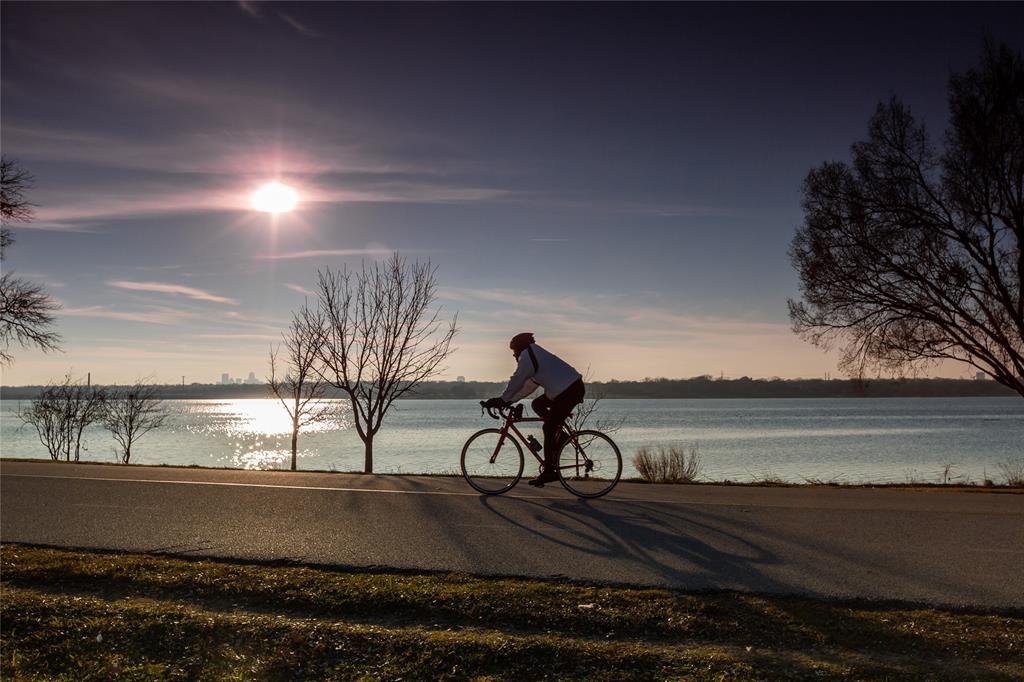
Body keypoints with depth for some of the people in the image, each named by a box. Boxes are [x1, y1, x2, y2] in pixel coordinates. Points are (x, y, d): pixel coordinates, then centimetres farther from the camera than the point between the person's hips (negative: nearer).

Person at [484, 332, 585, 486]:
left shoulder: (527, 356, -5)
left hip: (569, 391, -10)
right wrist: (509, 400, 21)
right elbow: (529, 385, 25)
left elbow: (516, 382, -10)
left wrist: (502, 400, -1)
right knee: (537, 405, 19)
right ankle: (559, 434, 13)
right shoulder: (535, 355, 25)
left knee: (548, 429, -6)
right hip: (573, 387, 10)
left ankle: (549, 471, -3)